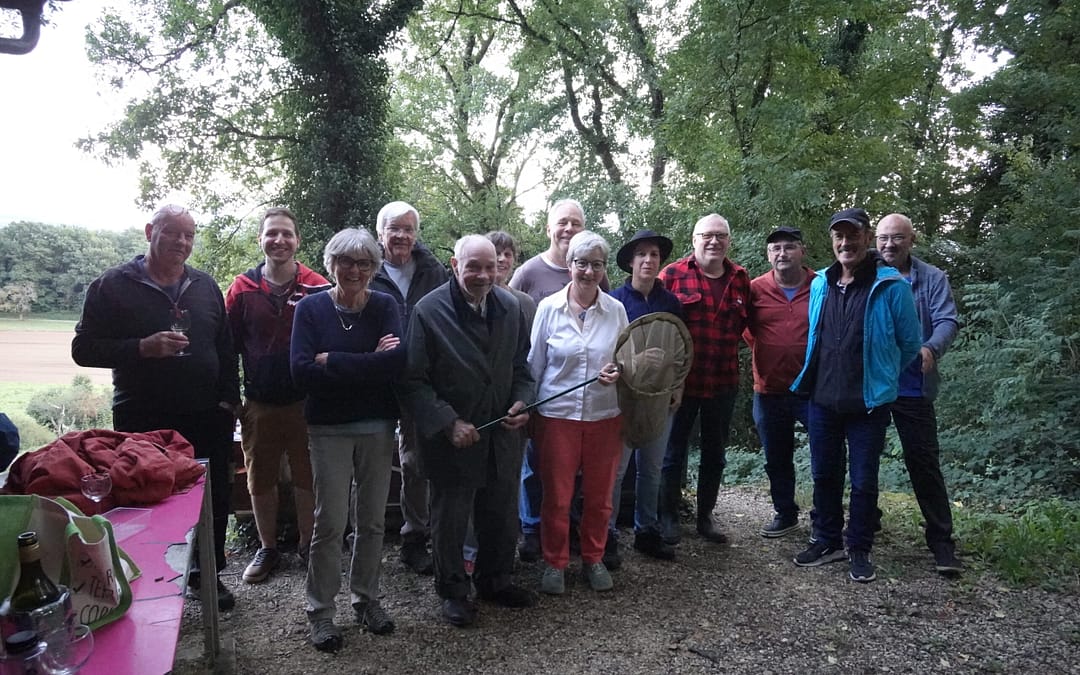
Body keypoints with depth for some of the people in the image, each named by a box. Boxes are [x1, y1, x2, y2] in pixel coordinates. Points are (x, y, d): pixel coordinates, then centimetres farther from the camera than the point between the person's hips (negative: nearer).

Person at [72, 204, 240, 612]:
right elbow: (84, 349, -5)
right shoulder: (113, 286, -2)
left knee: (215, 499, 11)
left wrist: (228, 399, 6)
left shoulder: (205, 287, 10)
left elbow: (226, 348, 14)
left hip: (207, 417, 4)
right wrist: (142, 347, -19)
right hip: (143, 421, -3)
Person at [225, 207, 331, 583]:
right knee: (260, 479, 13)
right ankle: (267, 548, 30)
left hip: (306, 402, -2)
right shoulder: (242, 289, 0)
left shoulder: (317, 288, -6)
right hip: (259, 404, 2)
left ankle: (307, 544, 29)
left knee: (307, 477, 11)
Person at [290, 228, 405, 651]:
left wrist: (332, 361, -18)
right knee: (330, 523, 1)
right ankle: (321, 611, 19)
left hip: (378, 426, 2)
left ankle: (365, 598, 30)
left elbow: (397, 361, -18)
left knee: (372, 521, 12)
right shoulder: (310, 308, -4)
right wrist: (368, 365, -18)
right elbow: (301, 371, -16)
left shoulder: (385, 306, -2)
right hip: (329, 429, -1)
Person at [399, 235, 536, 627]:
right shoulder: (429, 311, -15)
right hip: (452, 440, -4)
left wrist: (522, 401, -5)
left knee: (502, 517, 19)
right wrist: (448, 423, -21)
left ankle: (495, 581, 42)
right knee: (450, 520, 12)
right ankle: (453, 591, 33)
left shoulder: (510, 307, 1)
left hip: (502, 435, 5)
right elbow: (414, 381, -13)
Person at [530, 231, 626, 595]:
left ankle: (593, 558, 34)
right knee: (556, 496, 6)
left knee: (600, 495, 13)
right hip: (557, 414, -2)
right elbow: (534, 364, 1)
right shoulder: (549, 307, -5)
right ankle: (554, 562, 27)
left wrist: (617, 372, -12)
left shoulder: (616, 310, -1)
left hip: (605, 414, 2)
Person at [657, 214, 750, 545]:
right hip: (681, 378, -4)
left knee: (715, 454, 14)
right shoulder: (672, 274, -7)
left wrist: (727, 347, 6)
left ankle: (705, 517, 30)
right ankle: (668, 517, 23)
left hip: (724, 381, 4)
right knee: (674, 451, 9)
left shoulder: (741, 278, 5)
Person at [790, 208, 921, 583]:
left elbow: (910, 344, -1)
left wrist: (880, 377, 8)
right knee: (824, 475, 14)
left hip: (868, 404, -4)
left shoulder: (890, 286, -9)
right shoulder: (820, 284, 4)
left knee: (863, 481, 7)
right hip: (822, 401, 4)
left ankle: (859, 551, 23)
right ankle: (827, 542, 30)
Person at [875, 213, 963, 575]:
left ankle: (942, 542, 11)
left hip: (912, 389, -2)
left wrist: (931, 348, -30)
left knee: (924, 463, 1)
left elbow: (947, 321, -9)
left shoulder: (932, 279, 1)